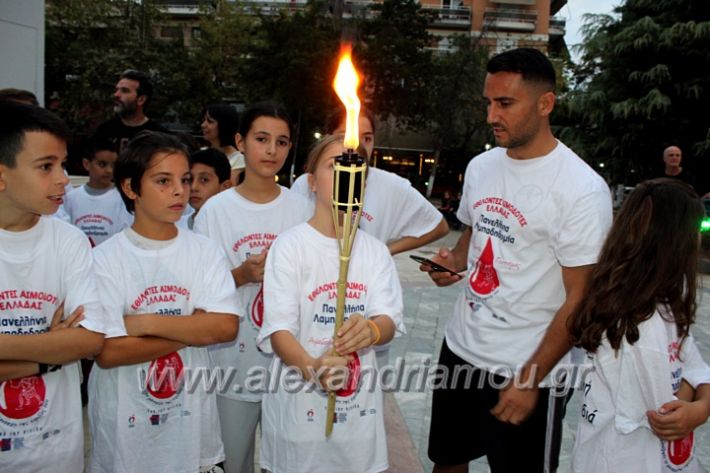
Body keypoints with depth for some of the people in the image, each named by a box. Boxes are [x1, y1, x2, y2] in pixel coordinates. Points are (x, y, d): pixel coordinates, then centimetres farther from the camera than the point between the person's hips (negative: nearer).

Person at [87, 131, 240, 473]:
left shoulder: (205, 251, -3)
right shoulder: (105, 258, -11)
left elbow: (226, 327, -14)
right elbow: (108, 352, -18)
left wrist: (146, 322, -19)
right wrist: (196, 328, -15)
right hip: (124, 427, -2)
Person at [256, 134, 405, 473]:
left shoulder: (376, 251, 3)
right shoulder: (290, 245, -10)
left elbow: (390, 321, -7)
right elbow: (278, 329, -17)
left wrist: (371, 330, -31)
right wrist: (312, 366, -36)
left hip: (359, 402, 3)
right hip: (300, 403, -3)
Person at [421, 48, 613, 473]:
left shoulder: (582, 189, -16)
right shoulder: (481, 167, 3)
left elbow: (579, 298, -15)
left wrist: (531, 379, -16)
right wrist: (454, 261, -3)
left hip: (527, 372, -6)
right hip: (459, 349, 6)